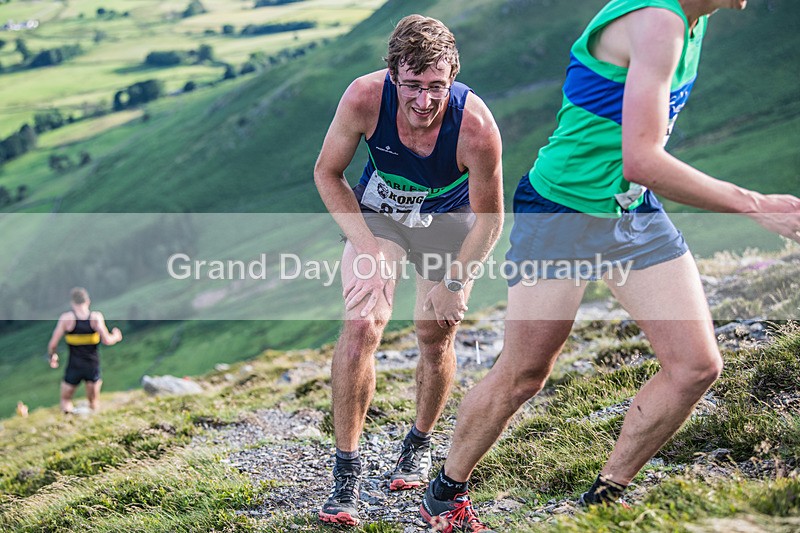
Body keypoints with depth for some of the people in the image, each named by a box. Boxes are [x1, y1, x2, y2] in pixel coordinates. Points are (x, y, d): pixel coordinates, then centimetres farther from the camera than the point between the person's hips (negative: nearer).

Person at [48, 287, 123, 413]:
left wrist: (53, 356, 12)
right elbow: (107, 340, -15)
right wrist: (116, 336, 6)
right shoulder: (96, 316, -8)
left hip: (73, 367, -1)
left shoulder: (66, 317, -8)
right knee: (94, 402, 19)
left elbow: (53, 344, -8)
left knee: (66, 400, 16)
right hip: (93, 367, 1)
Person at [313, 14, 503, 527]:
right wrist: (365, 244, -20)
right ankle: (346, 469, -8)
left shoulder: (477, 127, -33)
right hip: (378, 212, 0)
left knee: (436, 337, 4)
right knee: (361, 326, -16)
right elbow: (328, 173, -12)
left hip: (449, 221, 0)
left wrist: (455, 280, -13)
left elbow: (489, 218, -16)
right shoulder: (364, 98, -30)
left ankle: (420, 444, 33)